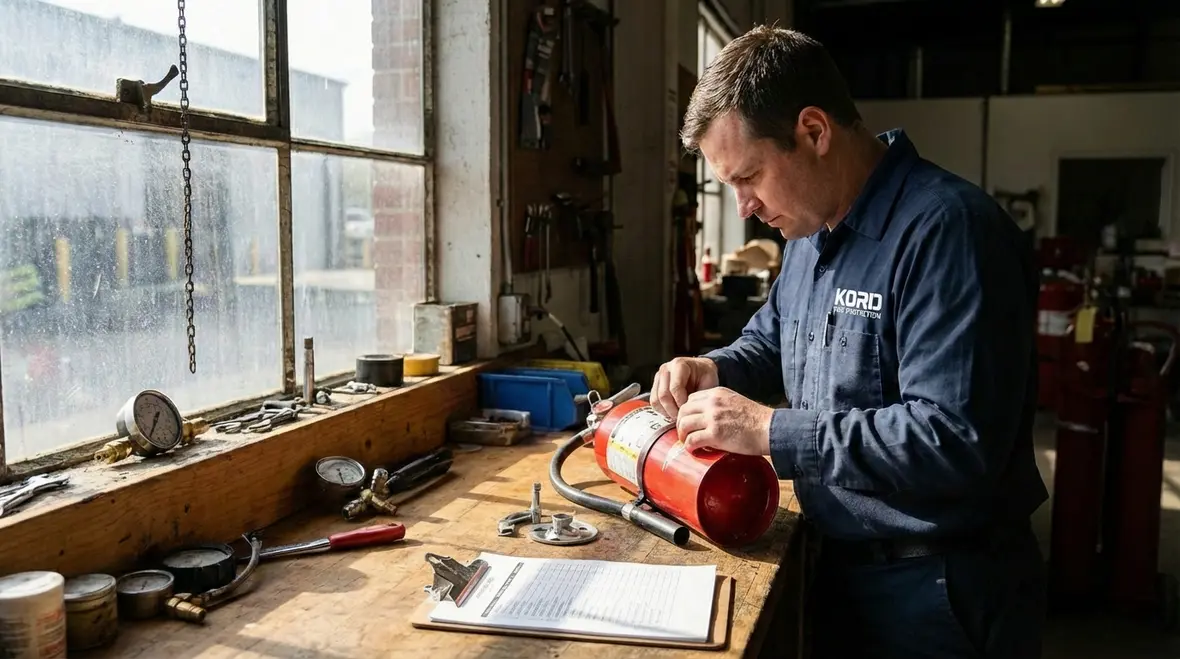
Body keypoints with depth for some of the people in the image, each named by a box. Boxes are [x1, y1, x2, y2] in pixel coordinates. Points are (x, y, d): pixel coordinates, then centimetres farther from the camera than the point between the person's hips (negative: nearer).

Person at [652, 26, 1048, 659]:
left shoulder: (947, 228, -25)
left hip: (940, 590, -8)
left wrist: (769, 431, -27)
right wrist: (716, 370, -3)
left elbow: (956, 441, -31)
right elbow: (771, 341, 19)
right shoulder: (813, 230, 6)